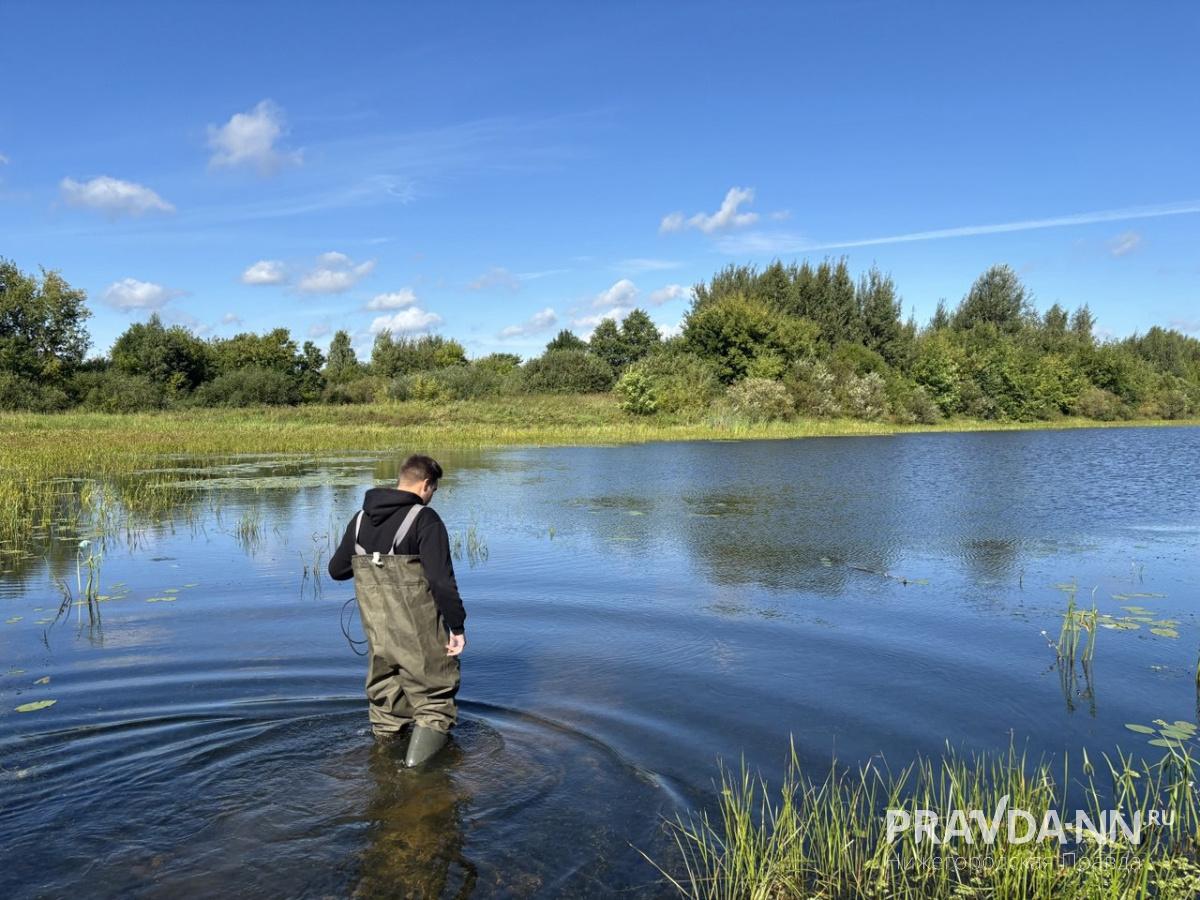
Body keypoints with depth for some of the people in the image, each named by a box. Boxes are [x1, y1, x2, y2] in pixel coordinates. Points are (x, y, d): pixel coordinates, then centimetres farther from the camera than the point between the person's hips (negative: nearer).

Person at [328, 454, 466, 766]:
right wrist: (458, 626, -12)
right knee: (434, 689, 7)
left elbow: (336, 570, 16)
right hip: (417, 629, -6)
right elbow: (442, 579, -18)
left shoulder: (361, 518, 8)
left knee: (385, 686, 22)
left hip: (376, 626, 6)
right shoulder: (425, 519, -12)